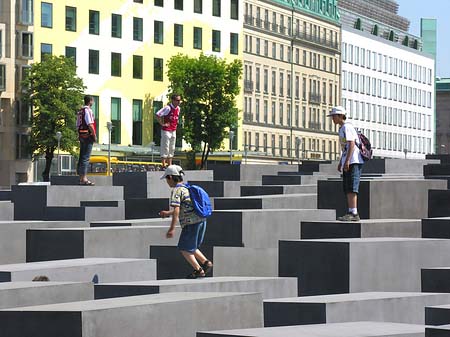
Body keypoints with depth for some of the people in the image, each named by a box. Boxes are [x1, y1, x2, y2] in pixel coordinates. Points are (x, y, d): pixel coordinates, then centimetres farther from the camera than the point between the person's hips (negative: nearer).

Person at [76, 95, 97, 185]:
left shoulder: (80, 111, 15)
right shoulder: (88, 110, -12)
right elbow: (90, 124, -18)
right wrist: (94, 136, -12)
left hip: (81, 136, 9)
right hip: (88, 136, -9)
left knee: (82, 157, 11)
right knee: (86, 158, -10)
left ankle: (81, 178, 14)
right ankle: (84, 178, -14)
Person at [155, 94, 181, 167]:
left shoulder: (178, 108, 7)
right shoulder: (168, 108, -17)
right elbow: (157, 115, -23)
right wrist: (162, 124, -19)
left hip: (173, 131, 8)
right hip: (166, 130, -8)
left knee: (172, 149, 12)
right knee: (165, 148, -5)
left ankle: (170, 165, 19)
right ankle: (164, 165, -2)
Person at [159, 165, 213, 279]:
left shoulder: (177, 190, -9)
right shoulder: (187, 188, 19)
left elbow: (176, 210, -19)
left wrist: (172, 228, -21)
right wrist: (168, 213, 42)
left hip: (191, 223, -9)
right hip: (201, 220, 9)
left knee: (184, 249, 6)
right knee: (191, 247, 22)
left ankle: (198, 270, 5)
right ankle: (206, 262, 6)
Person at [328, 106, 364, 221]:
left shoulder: (347, 127, -9)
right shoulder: (341, 129, 22)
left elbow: (351, 144, -18)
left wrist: (347, 160, -25)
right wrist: (340, 163, 26)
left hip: (353, 161, -10)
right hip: (347, 163, 10)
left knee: (351, 188, -15)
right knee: (346, 188, 9)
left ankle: (353, 213, -20)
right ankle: (351, 212, 10)